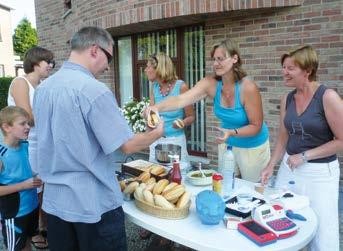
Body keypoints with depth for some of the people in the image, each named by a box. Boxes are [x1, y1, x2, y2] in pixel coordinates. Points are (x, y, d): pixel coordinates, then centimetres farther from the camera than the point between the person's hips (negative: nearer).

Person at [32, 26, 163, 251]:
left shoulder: (43, 87, 4)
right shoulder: (94, 89, -20)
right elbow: (127, 146, -18)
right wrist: (157, 133, 1)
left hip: (55, 200, 7)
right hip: (93, 202, -7)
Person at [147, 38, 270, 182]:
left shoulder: (248, 88, -28)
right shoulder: (210, 83, -17)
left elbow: (256, 126, -20)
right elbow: (181, 100, -30)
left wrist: (232, 132, -37)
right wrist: (157, 107, -47)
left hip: (252, 147, -4)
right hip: (227, 144, 4)